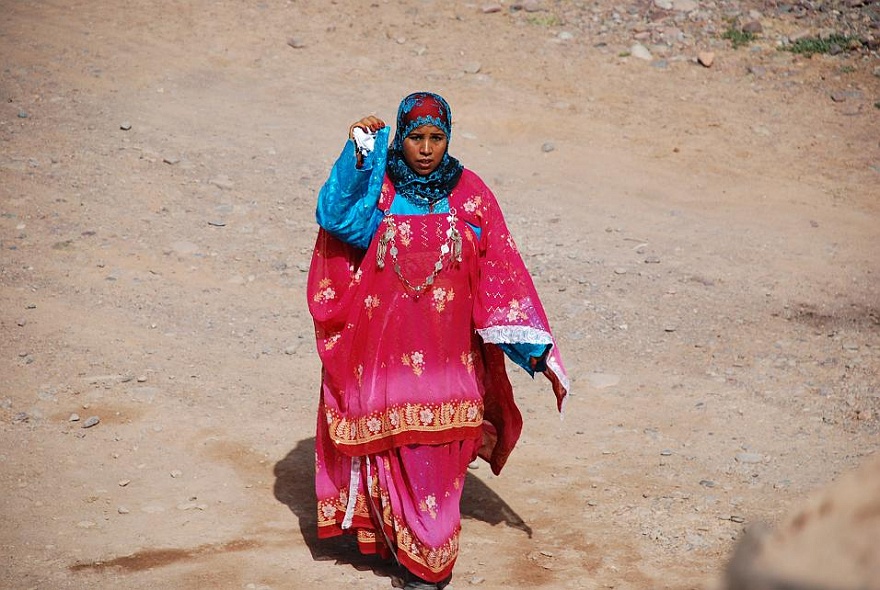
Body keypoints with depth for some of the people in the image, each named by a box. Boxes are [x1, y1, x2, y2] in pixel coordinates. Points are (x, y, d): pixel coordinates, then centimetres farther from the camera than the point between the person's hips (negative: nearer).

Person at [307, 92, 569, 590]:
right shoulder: (378, 187, -1)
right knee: (393, 449, 7)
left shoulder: (469, 193, -1)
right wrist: (357, 153, -29)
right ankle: (407, 545, 29)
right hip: (388, 346, 0)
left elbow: (503, 270, -3)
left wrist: (537, 348, -8)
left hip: (446, 353, 0)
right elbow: (335, 215, -22)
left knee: (439, 453, 3)